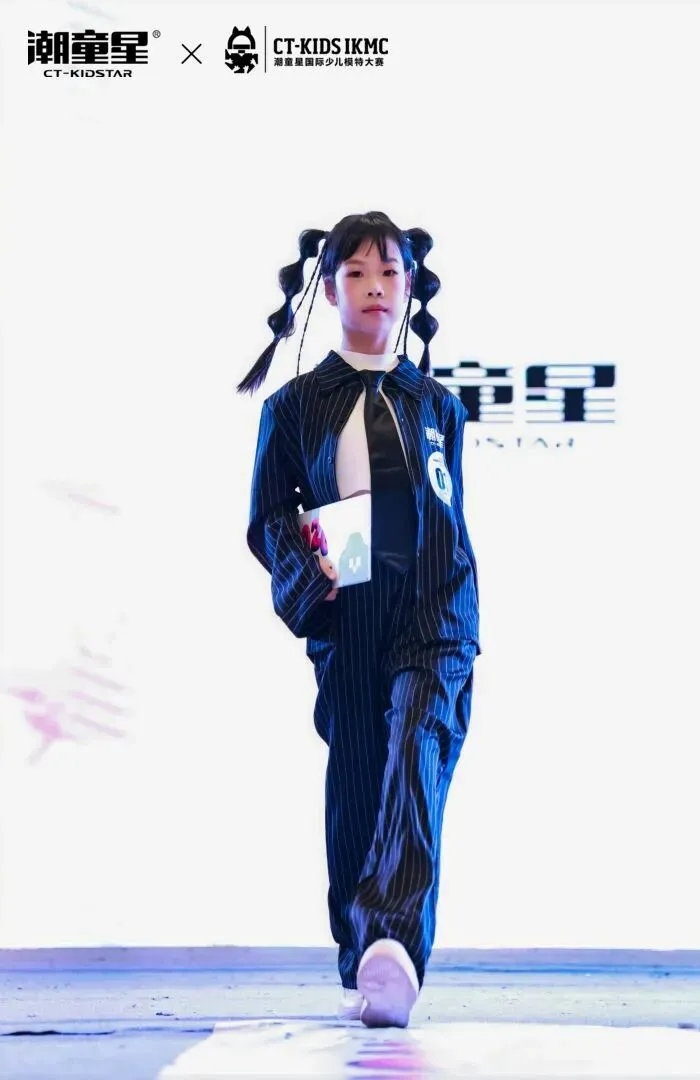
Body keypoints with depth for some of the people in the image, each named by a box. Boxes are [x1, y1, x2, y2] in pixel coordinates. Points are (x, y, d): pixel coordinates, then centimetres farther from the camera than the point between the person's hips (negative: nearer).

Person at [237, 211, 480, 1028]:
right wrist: (306, 566, -12)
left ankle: (394, 949, -40)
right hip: (346, 623, 1)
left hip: (433, 618, 0)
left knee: (418, 750, -23)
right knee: (353, 791, 2)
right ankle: (358, 966, 15)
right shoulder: (295, 404, 11)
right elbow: (268, 518, 8)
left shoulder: (437, 405, 17)